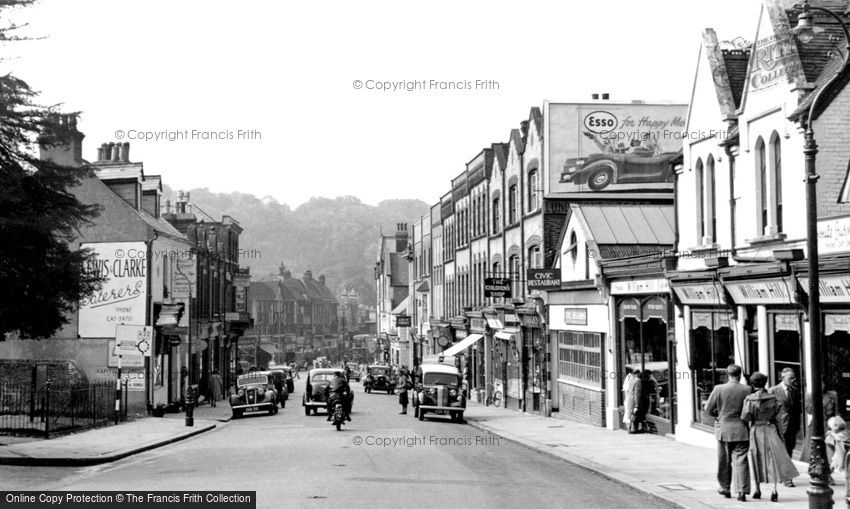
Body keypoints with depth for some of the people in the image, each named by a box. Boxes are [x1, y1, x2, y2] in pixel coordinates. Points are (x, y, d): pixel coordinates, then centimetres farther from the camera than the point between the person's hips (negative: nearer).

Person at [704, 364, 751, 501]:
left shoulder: (718, 389, -7)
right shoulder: (747, 390, -5)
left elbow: (708, 410, -4)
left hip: (723, 429, 0)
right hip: (741, 430, 0)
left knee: (724, 462, 15)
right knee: (741, 461, 1)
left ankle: (725, 489, 27)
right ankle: (742, 491, -6)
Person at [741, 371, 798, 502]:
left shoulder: (749, 399, -9)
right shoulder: (773, 398, -2)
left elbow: (745, 417, -14)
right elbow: (777, 418, 2)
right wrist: (779, 434, 12)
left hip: (755, 431, 0)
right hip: (770, 431, 1)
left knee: (757, 460, 14)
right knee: (773, 459, 1)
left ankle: (757, 490, 22)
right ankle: (774, 491, -10)